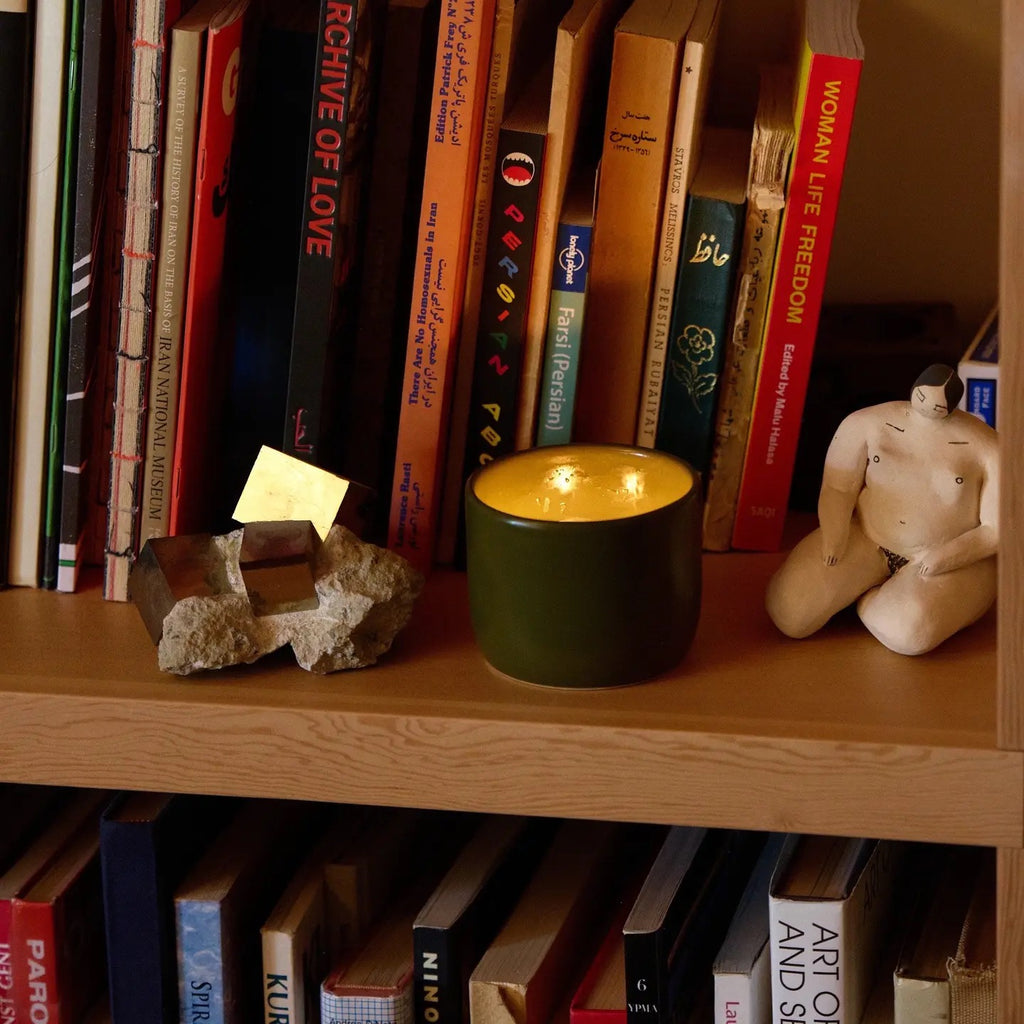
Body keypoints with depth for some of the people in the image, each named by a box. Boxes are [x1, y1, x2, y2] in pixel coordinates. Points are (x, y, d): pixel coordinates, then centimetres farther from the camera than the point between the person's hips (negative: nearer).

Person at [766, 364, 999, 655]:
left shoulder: (985, 448, -8)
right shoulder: (865, 424, -1)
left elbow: (997, 530, -8)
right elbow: (837, 488, -5)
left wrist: (945, 557, -23)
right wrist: (834, 543, -22)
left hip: (956, 564, -2)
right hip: (865, 542, 2)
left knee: (910, 633, -36)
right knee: (788, 612, -21)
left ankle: (861, 598, -1)